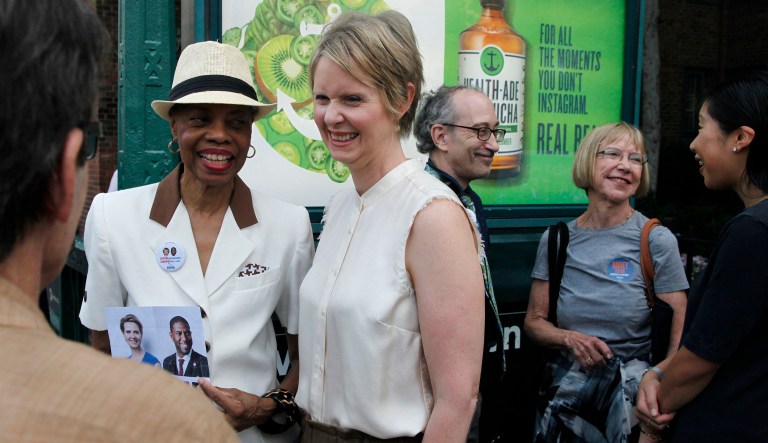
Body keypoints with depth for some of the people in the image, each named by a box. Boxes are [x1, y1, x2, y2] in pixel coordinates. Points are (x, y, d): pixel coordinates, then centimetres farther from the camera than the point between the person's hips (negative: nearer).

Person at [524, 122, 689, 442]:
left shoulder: (657, 240, -6)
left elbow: (679, 337, -9)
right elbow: (534, 321, 7)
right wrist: (570, 339, -13)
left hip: (631, 387, -2)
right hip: (565, 383, 3)